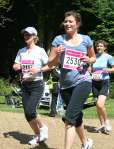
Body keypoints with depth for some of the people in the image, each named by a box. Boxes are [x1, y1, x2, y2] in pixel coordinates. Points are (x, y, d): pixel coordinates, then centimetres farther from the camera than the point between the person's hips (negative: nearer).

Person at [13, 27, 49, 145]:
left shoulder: (40, 50, -5)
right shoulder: (21, 51, 9)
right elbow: (15, 66, 16)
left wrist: (38, 69, -19)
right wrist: (16, 66, -7)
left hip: (37, 85, -5)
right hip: (24, 85, 5)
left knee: (30, 111, -17)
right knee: (27, 114, 4)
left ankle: (42, 127, 11)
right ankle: (37, 135, 23)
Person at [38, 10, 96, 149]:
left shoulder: (86, 39, 3)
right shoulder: (58, 39, 2)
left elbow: (93, 57, 17)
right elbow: (50, 63, 2)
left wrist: (89, 60, -5)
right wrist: (57, 54, -17)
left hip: (82, 82, -3)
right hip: (65, 85, 3)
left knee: (69, 118, -18)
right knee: (76, 116, 19)